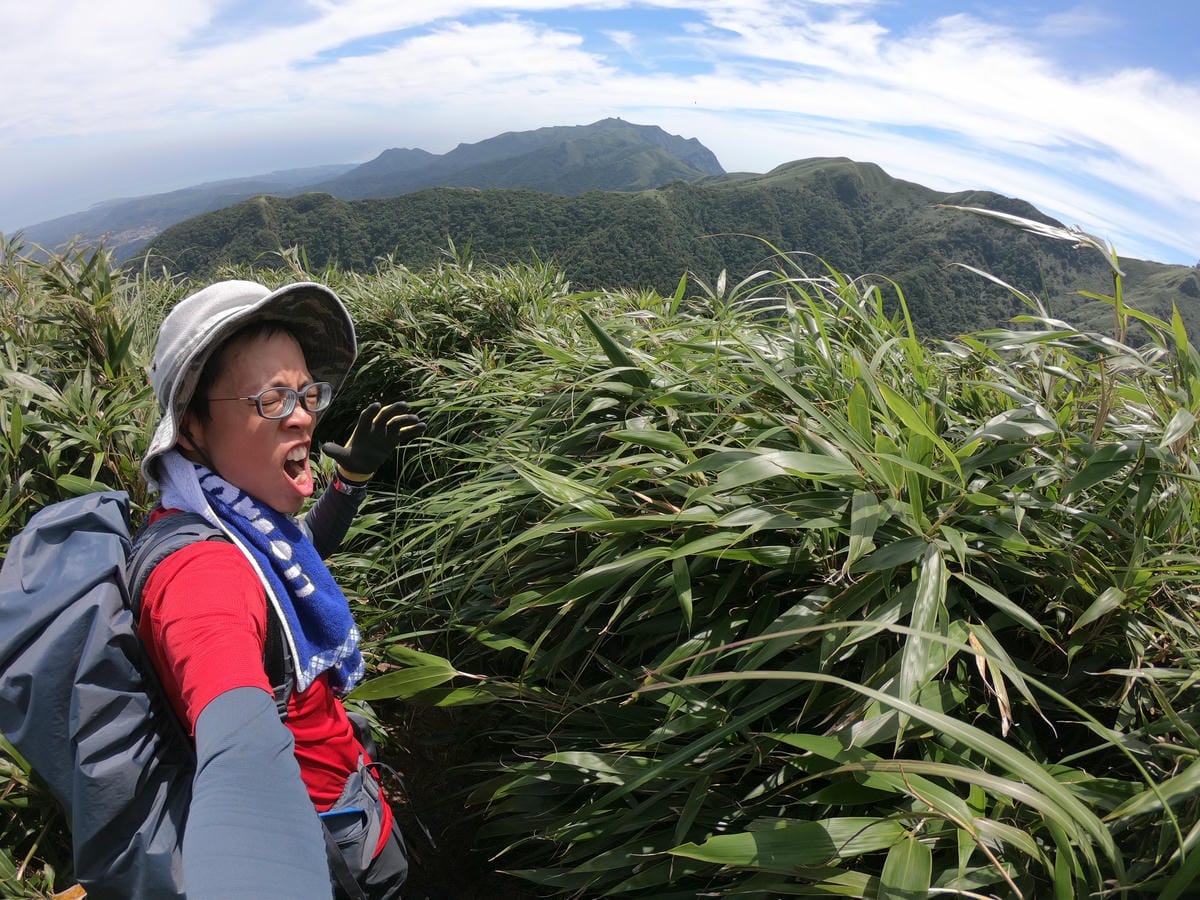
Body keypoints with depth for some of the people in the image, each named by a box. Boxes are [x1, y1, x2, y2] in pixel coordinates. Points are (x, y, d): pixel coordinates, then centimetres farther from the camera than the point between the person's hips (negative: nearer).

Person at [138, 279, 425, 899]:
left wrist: (355, 473, -2)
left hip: (343, 774, 7)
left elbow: (308, 548, 13)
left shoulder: (239, 514, -10)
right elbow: (245, 756, -57)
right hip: (319, 838, -7)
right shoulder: (202, 569, -38)